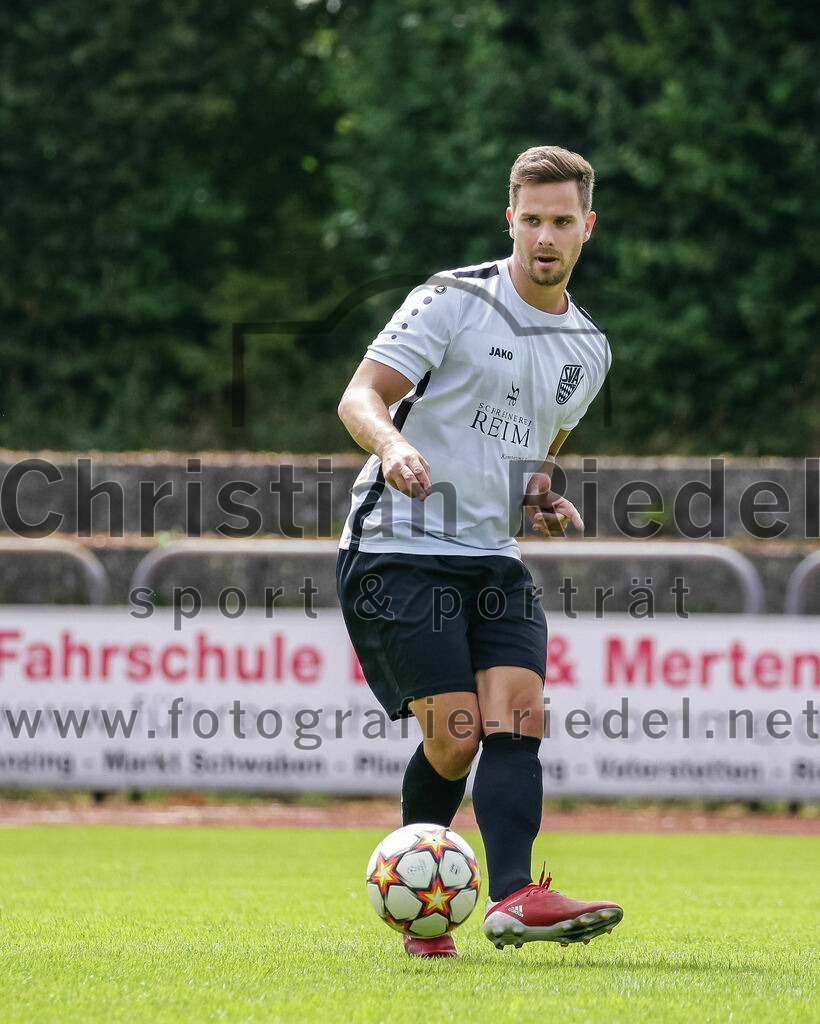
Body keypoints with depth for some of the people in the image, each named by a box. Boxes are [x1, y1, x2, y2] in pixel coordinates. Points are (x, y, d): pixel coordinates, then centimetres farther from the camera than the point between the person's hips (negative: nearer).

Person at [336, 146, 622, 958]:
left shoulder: (587, 350, 14)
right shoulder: (452, 301, -6)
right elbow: (359, 397, -12)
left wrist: (543, 497, 7)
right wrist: (394, 444, -34)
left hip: (492, 557, 6)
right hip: (398, 549, -6)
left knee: (518, 711, -16)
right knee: (454, 735, -13)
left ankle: (513, 898, -28)